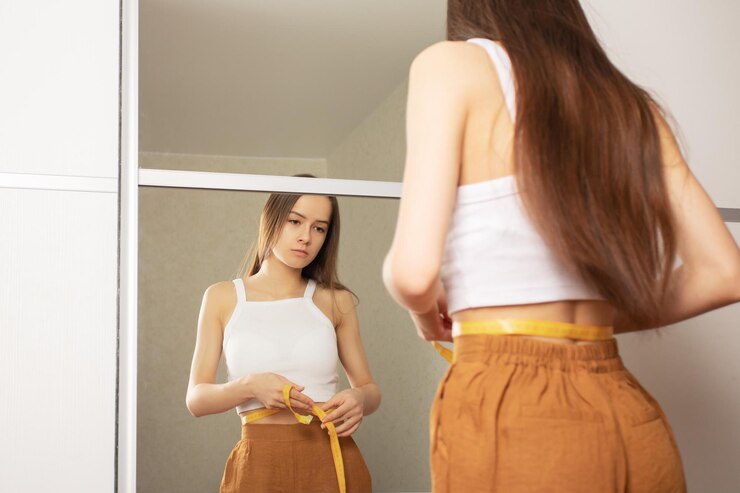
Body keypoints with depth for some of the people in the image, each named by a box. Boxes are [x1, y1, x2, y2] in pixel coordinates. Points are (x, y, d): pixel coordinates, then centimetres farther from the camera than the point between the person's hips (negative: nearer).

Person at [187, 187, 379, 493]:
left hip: (333, 459, 1)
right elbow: (196, 399, 2)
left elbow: (370, 388, 11)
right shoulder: (223, 297, 4)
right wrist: (249, 385, -17)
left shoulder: (335, 301, 5)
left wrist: (359, 399, -12)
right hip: (261, 465, -1)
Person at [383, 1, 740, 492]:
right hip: (630, 420, 6)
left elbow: (414, 270, -13)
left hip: (507, 414, -5)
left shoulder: (451, 63, -2)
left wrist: (426, 312, 9)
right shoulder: (630, 103, 13)